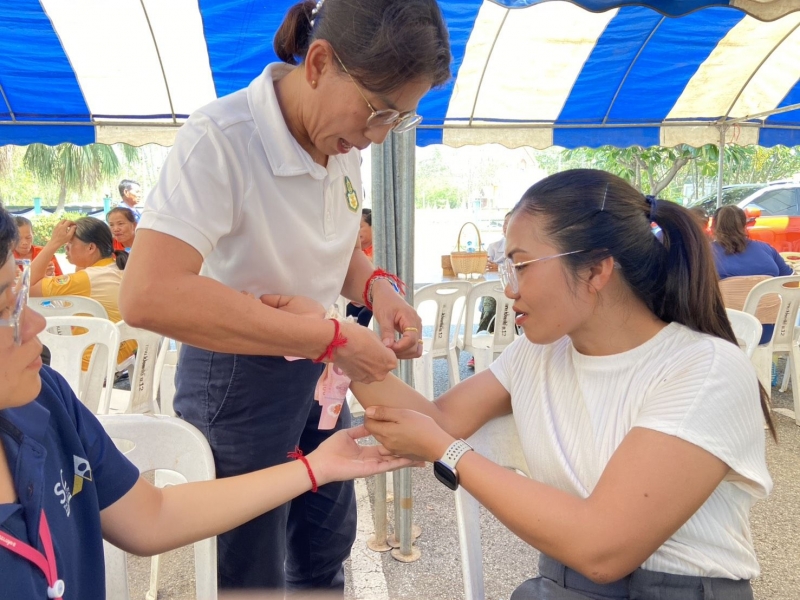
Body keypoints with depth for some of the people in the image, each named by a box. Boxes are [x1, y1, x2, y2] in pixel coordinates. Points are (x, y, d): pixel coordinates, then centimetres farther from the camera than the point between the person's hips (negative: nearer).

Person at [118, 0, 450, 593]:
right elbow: (148, 294, -37)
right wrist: (330, 337, -35)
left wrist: (377, 287, -11)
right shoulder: (220, 139, -26)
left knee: (327, 546, 25)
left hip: (318, 369, 7)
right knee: (251, 573, 14)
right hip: (238, 381, -6)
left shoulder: (343, 142, -4)